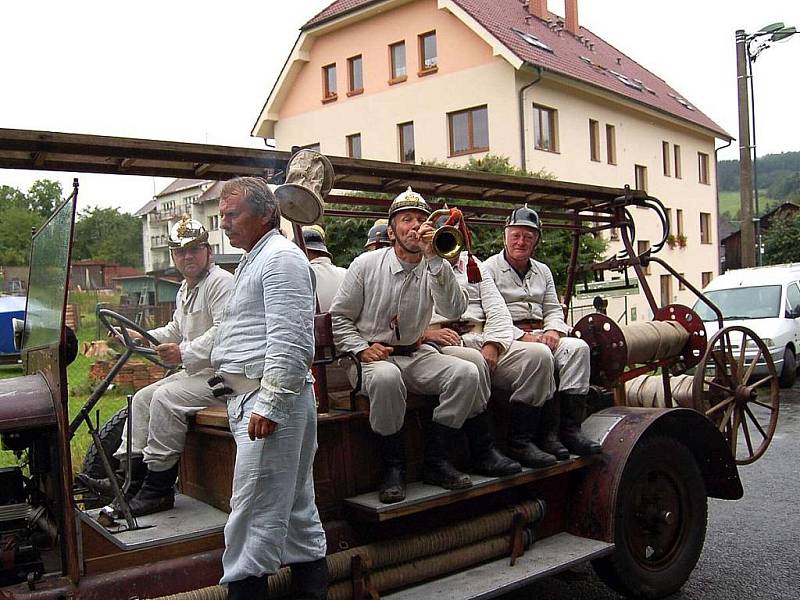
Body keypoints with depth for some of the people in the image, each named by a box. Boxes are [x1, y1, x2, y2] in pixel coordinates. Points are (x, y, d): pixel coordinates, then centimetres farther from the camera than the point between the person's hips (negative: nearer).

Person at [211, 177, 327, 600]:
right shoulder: (253, 260, 22)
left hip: (271, 395, -10)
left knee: (255, 510, -5)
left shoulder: (280, 257, -10)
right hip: (249, 396, 11)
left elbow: (290, 342, -20)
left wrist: (270, 403, -23)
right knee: (296, 505, 15)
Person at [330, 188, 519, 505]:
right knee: (386, 378, -38)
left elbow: (454, 310, -16)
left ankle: (436, 459, -10)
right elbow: (339, 316, 4)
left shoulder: (434, 268, 3)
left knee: (467, 372, -21)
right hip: (373, 357, -3)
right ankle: (393, 466, -18)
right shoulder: (366, 264, -2)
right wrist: (362, 348, -13)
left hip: (415, 355, 3)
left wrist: (434, 258, -22)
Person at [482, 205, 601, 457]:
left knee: (578, 347, -22)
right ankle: (547, 432, -27)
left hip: (540, 335, 6)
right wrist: (524, 337, -18)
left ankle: (570, 427, -25)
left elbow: (553, 309, 19)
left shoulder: (543, 271, 23)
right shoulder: (489, 269, 2)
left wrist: (553, 331, -5)